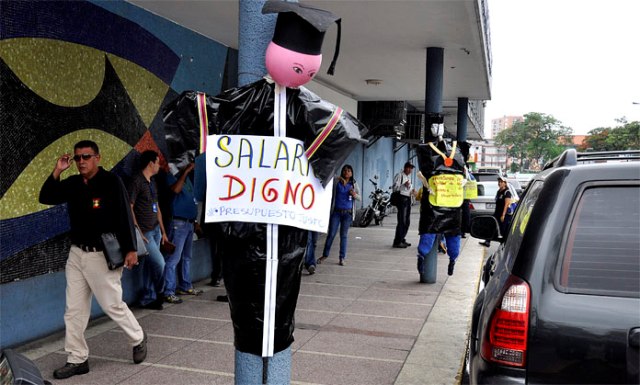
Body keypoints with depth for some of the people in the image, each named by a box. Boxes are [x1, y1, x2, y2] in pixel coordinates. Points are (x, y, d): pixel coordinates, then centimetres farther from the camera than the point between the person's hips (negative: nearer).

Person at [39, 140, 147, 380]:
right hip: (76, 253, 6)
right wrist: (57, 172, -6)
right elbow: (45, 198, 5)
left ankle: (138, 340, 27)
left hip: (103, 255, -6)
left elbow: (125, 217, -15)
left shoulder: (111, 182, -12)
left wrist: (130, 249, -19)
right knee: (74, 309, 8)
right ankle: (77, 360, 19)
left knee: (112, 305, 3)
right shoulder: (72, 183, 6)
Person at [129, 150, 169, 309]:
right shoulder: (137, 181, -11)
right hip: (145, 232, -8)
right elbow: (129, 207, -14)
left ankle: (148, 299, 19)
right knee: (159, 263, -9)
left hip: (155, 230, 8)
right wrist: (138, 232, -16)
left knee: (150, 266, 10)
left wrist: (163, 231, 18)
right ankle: (159, 293, 14)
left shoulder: (152, 182, 15)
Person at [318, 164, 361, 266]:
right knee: (331, 234, 2)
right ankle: (325, 255, 16)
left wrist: (354, 195, -12)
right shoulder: (336, 181, 2)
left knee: (344, 235, 5)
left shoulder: (354, 184, 7)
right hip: (336, 211, -1)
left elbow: (359, 197, 11)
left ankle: (342, 258, 13)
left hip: (348, 213, 1)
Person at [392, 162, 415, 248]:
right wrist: (404, 185, -29)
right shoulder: (399, 175, -6)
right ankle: (397, 242, -11)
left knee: (407, 221, 12)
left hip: (408, 199, 9)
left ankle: (402, 239, 22)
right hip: (402, 198, -9)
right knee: (402, 221, -13)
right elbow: (395, 187, -15)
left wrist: (412, 191, 10)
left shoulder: (408, 177, 22)